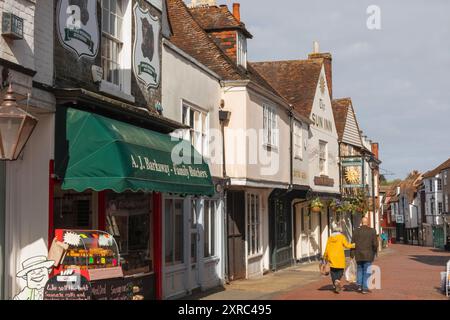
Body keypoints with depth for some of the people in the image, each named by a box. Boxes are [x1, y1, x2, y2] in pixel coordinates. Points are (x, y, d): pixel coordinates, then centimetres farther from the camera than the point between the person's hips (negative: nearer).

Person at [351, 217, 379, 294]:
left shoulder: (356, 231, -1)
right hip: (368, 255, -2)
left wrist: (352, 254, 4)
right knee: (367, 271, 4)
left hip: (358, 254, 2)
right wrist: (375, 251, 11)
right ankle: (365, 288, 3)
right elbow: (375, 243, -8)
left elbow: (353, 243, -1)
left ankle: (359, 285, 10)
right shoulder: (372, 231, -6)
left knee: (359, 269, 19)